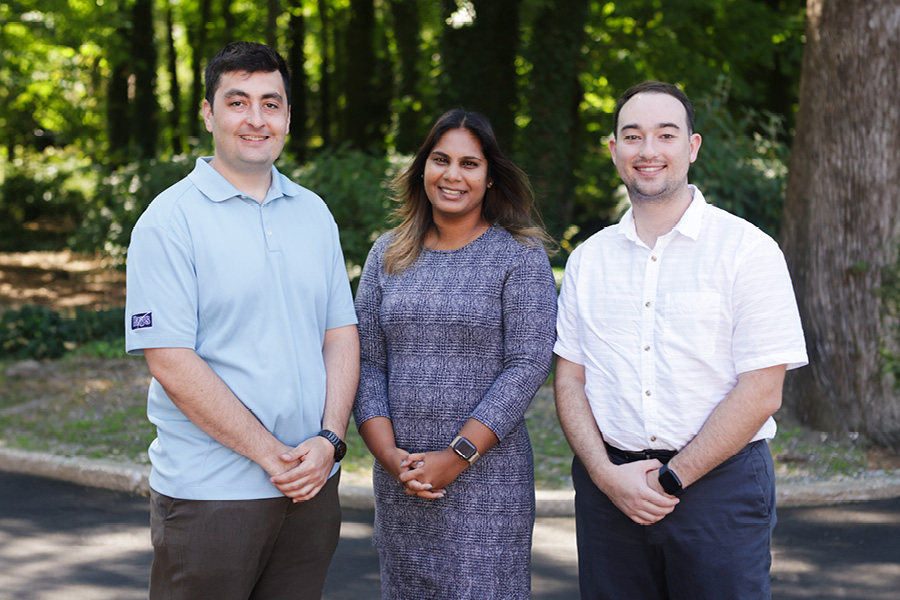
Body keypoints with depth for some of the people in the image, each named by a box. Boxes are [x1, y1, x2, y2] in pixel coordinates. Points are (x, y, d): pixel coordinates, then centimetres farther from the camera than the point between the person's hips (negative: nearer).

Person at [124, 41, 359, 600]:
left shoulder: (313, 212, 11)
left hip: (313, 488, 5)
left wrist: (329, 440, -6)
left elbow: (342, 333, 10)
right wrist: (271, 455, -15)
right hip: (208, 493, -5)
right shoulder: (171, 220, -7)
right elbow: (171, 364, -14)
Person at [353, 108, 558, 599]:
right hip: (399, 483, 4)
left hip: (486, 480, -3)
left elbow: (528, 364, -8)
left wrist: (457, 456, -13)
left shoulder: (521, 256, -1)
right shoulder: (388, 255, 10)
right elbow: (366, 362, 7)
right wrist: (389, 456, -6)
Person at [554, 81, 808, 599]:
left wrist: (671, 478, -10)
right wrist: (608, 475, -7)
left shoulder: (748, 250, -4)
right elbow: (570, 380, 8)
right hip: (608, 486, 3)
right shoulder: (589, 258, 9)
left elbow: (761, 393, -9)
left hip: (719, 482, -3)